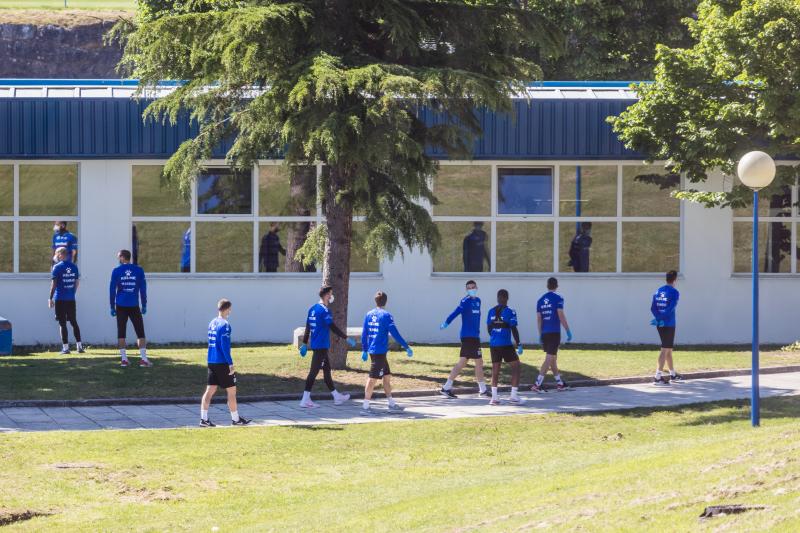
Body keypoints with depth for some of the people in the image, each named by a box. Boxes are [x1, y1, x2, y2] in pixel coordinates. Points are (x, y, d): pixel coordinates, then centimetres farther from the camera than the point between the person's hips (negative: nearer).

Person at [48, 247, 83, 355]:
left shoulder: (57, 267, -8)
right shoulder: (74, 267, 7)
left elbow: (54, 284, -11)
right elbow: (77, 282, 11)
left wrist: (50, 298, -6)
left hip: (60, 299, -5)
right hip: (71, 299, 5)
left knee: (62, 323, 0)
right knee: (74, 322, 12)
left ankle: (65, 347, -3)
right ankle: (79, 346, 8)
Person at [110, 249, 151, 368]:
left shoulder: (116, 271, -1)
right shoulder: (138, 270, 1)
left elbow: (112, 290, 0)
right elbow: (143, 289, 2)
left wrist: (112, 307, 7)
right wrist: (144, 306, 9)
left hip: (121, 306, 0)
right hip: (134, 306, 0)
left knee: (121, 333, 7)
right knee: (140, 332, 5)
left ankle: (124, 359, 3)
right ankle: (143, 359, -4)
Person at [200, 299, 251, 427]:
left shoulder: (212, 323, 12)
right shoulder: (225, 325, -14)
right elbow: (225, 346, -19)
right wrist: (230, 364, -17)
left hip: (211, 362, 8)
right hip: (222, 363, -8)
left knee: (210, 391, 5)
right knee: (231, 390, 4)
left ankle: (204, 419, -2)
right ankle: (235, 419, 11)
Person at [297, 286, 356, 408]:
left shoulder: (313, 309, 11)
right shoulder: (324, 311, -15)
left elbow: (307, 328, 15)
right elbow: (333, 327, -18)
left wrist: (304, 343, 19)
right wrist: (346, 338, -14)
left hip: (315, 345, 9)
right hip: (321, 346, -9)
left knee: (327, 369, 16)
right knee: (314, 371, -7)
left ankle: (336, 396, 26)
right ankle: (305, 399, -8)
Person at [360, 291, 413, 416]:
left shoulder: (368, 315, 8)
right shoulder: (386, 315, -10)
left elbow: (364, 334, 12)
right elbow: (395, 333, -14)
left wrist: (364, 350, 20)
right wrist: (407, 347, -10)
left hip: (372, 351, 7)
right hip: (380, 352, -7)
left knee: (387, 376, 16)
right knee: (373, 378, -6)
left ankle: (392, 404, 22)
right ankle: (365, 407, -8)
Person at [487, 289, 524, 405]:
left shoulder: (491, 312, 6)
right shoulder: (509, 312, -9)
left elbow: (489, 328, 13)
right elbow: (514, 329, -11)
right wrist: (518, 344, -4)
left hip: (493, 344, 5)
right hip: (506, 345, -5)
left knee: (495, 369, 10)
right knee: (515, 366, 7)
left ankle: (494, 396, 7)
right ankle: (514, 395, 1)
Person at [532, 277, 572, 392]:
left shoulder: (540, 300, 9)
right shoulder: (558, 299, -7)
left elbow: (539, 318, 10)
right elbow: (561, 316, -12)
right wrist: (568, 331, -7)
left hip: (544, 333, 6)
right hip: (554, 332, -6)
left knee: (553, 357, 18)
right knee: (549, 358, -7)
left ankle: (559, 383, 28)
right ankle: (537, 384, -16)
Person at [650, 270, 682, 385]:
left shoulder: (659, 291, 11)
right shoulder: (674, 292, -10)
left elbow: (653, 308, 3)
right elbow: (670, 309, -20)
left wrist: (659, 318, -6)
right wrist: (660, 318, -15)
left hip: (660, 324, 7)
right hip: (669, 324, -7)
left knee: (668, 349, 19)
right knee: (665, 349, -5)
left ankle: (673, 374, 31)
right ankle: (658, 377, -11)